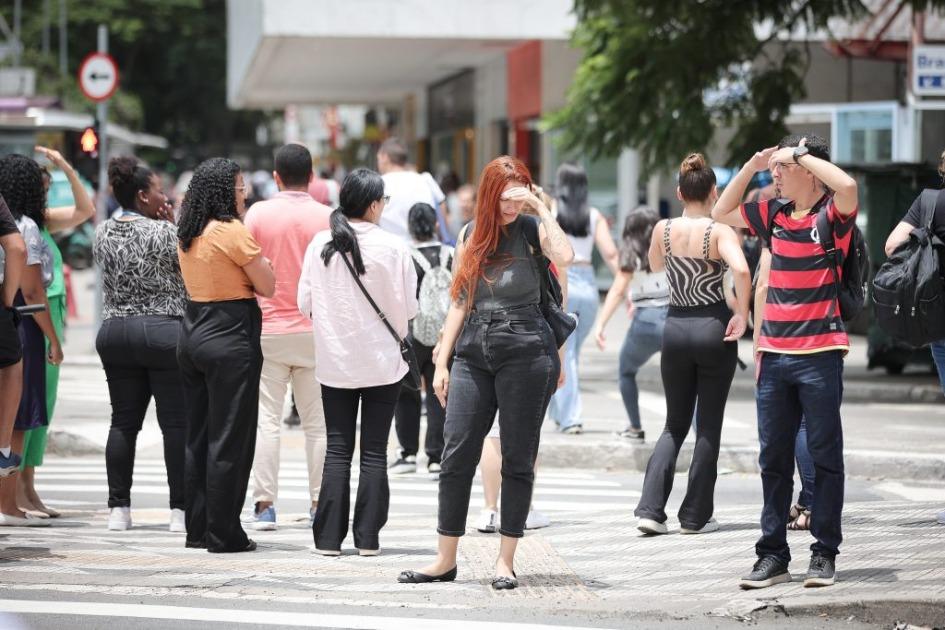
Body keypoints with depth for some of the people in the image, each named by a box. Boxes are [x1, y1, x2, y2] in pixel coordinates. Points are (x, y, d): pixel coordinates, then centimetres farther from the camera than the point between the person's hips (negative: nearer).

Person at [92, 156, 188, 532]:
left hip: (114, 332, 6)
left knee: (123, 421, 9)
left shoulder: (103, 233, 5)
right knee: (177, 423, 0)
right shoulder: (164, 232, -13)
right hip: (164, 332, -6)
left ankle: (118, 508, 8)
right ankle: (180, 508, -1)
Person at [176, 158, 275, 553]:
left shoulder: (187, 234, 10)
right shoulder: (232, 231, -14)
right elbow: (267, 286, -11)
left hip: (193, 336, 8)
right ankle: (223, 534, 1)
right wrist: (256, 257, 4)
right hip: (231, 338, -8)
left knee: (198, 437, 14)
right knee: (229, 440, -2)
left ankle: (197, 530, 18)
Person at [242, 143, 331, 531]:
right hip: (315, 331, 0)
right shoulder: (328, 218, -4)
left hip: (268, 329, 0)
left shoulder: (258, 214, -4)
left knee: (266, 419, 3)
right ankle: (319, 504, 8)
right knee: (317, 422, 8)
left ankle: (264, 505, -1)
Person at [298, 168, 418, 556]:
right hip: (382, 362, -2)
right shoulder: (392, 247, -12)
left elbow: (305, 302, 0)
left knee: (337, 449, 8)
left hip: (334, 361, 2)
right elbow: (409, 308, -7)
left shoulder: (320, 245, -5)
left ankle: (329, 537, 5)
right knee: (374, 451, 5)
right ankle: (368, 538, 5)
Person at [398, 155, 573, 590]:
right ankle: (446, 560, 7)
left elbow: (564, 256, -23)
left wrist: (541, 206, -14)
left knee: (518, 459, 1)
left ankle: (506, 561, 7)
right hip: (473, 354, 4)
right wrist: (442, 362, 11)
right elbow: (460, 302, 15)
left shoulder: (532, 229, 0)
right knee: (456, 456, 0)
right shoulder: (470, 236, 12)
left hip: (525, 354, -4)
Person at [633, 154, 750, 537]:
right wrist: (742, 314, -17)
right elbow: (741, 270, -29)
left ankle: (650, 509, 1)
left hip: (675, 326, 3)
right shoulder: (720, 232, -11)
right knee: (708, 426, 7)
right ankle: (695, 516, 9)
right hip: (713, 326, -3)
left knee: (675, 425, 15)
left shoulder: (663, 230, -1)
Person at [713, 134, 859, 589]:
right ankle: (773, 555, 13)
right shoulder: (775, 214, 10)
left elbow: (847, 187, -28)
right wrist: (751, 166, 9)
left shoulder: (832, 213, -6)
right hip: (774, 354, 6)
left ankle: (825, 555, 7)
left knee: (824, 456, 1)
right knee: (774, 458, 8)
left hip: (820, 352, -6)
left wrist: (801, 154, -16)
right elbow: (722, 213, 21)